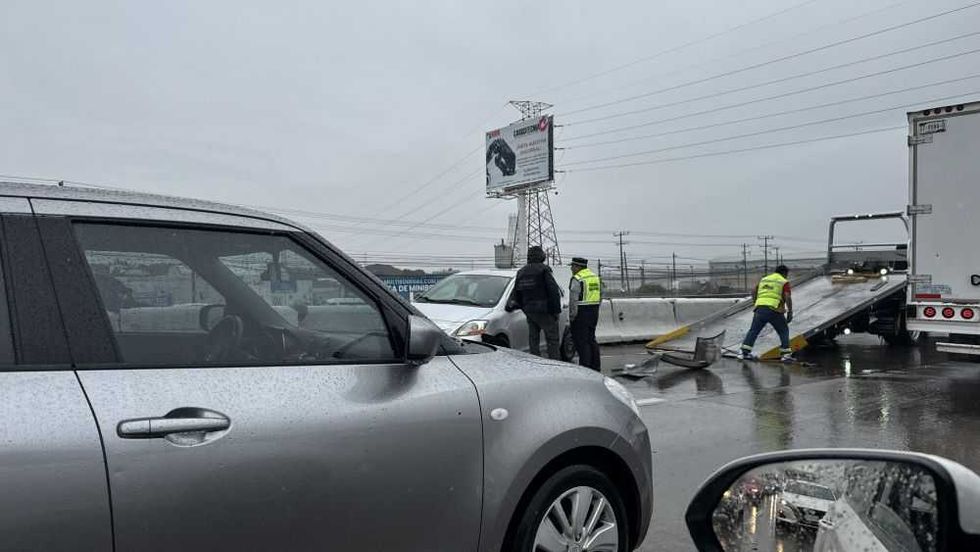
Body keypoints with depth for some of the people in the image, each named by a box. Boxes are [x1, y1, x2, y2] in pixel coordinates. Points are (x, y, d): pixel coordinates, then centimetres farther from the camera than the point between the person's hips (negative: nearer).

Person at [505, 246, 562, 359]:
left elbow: (516, 293, 16)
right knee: (552, 339, -3)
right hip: (544, 311, -6)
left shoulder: (521, 272, 13)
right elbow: (553, 291, -12)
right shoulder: (543, 270, -7)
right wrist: (556, 310, -8)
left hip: (528, 310, 6)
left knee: (533, 339, 11)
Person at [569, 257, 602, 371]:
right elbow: (600, 296, 18)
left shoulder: (577, 279, -13)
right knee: (591, 339, 16)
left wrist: (572, 315, -13)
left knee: (581, 341, -3)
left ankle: (585, 367, -5)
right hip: (593, 312, 9)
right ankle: (596, 366, 19)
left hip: (581, 313, -8)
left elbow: (573, 300, -17)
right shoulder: (595, 277, 13)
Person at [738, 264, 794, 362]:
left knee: (753, 331, 8)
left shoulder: (764, 279, 22)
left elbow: (754, 291, 19)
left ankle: (744, 352, 2)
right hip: (774, 310, -4)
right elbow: (787, 297, -5)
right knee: (784, 331, 12)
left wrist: (756, 303, 25)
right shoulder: (784, 282, 7)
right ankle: (786, 354, 7)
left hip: (760, 309, 4)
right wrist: (790, 312, -1)